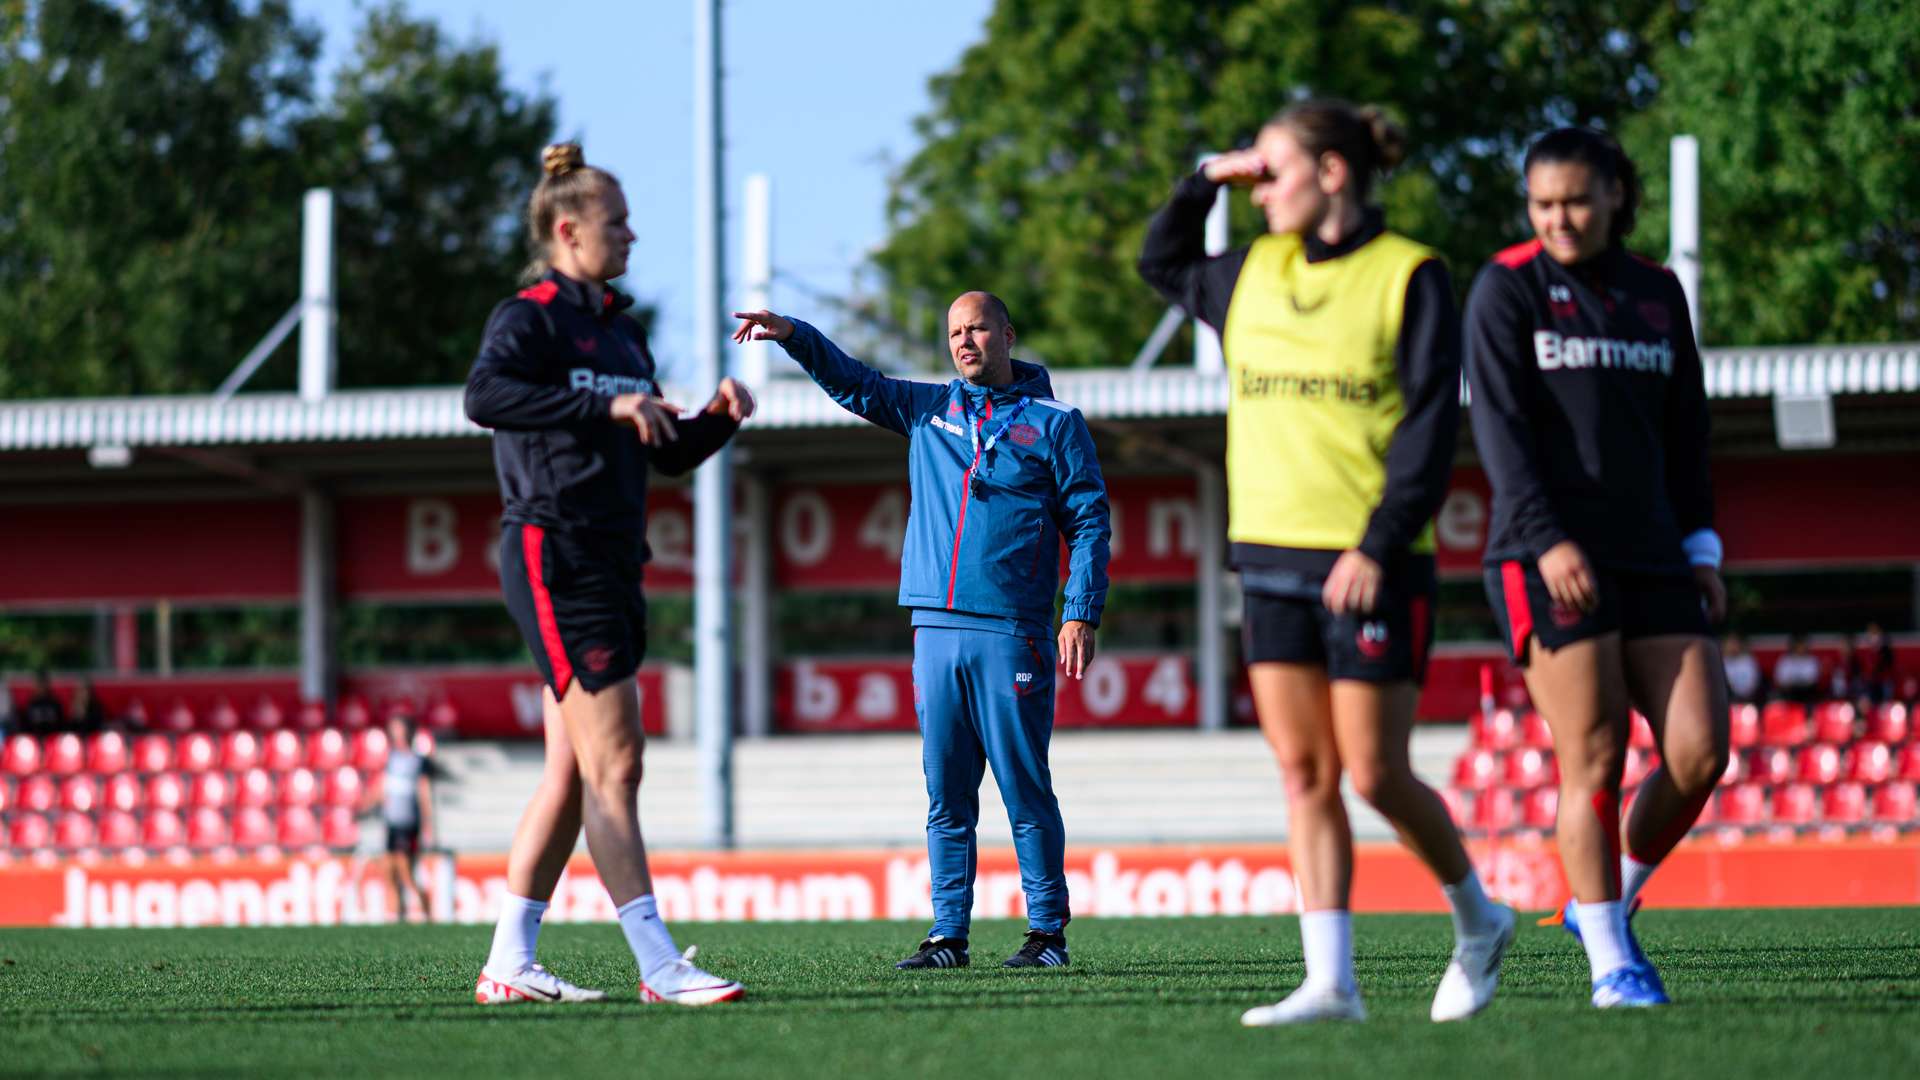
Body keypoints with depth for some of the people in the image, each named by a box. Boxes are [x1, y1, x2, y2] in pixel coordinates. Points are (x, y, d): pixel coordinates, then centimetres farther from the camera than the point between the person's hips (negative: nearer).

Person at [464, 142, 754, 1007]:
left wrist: (717, 418, 4)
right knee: (613, 762, -12)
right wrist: (604, 405, -30)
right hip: (554, 554, -9)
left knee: (573, 772, 8)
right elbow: (484, 395, -28)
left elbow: (667, 455, 24)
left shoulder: (620, 331, 19)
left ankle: (509, 965, 11)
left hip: (611, 564, 9)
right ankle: (659, 967, -14)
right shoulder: (532, 317, -7)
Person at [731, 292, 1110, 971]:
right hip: (936, 629, 4)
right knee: (945, 797, 3)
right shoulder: (928, 411, 18)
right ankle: (949, 934, 5)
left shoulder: (1054, 424, 6)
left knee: (1026, 793, -3)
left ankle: (1048, 931, 2)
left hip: (1012, 635, -4)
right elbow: (851, 382, 17)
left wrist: (1082, 615, -6)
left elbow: (1089, 522, 3)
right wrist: (793, 336, 0)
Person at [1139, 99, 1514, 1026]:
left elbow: (1430, 427, -9)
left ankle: (1479, 921, 19)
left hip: (1370, 564, -6)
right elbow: (1162, 262, 33)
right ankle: (1330, 982, 1)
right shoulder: (1254, 275, 14)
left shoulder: (1410, 277, -5)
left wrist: (1378, 548, -16)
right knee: (1303, 774, 1)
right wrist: (1207, 181, 17)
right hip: (1272, 556, 6)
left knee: (1376, 776, -4)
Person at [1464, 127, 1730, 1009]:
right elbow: (1499, 424, -8)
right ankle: (1611, 965, -1)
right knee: (1594, 761, -8)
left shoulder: (1657, 293, 15)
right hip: (1548, 559, -5)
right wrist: (1547, 539, -18)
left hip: (1651, 556, 5)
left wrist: (1701, 545, 13)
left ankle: (1608, 902, 16)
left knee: (1700, 752, -5)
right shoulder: (1508, 289, 0)